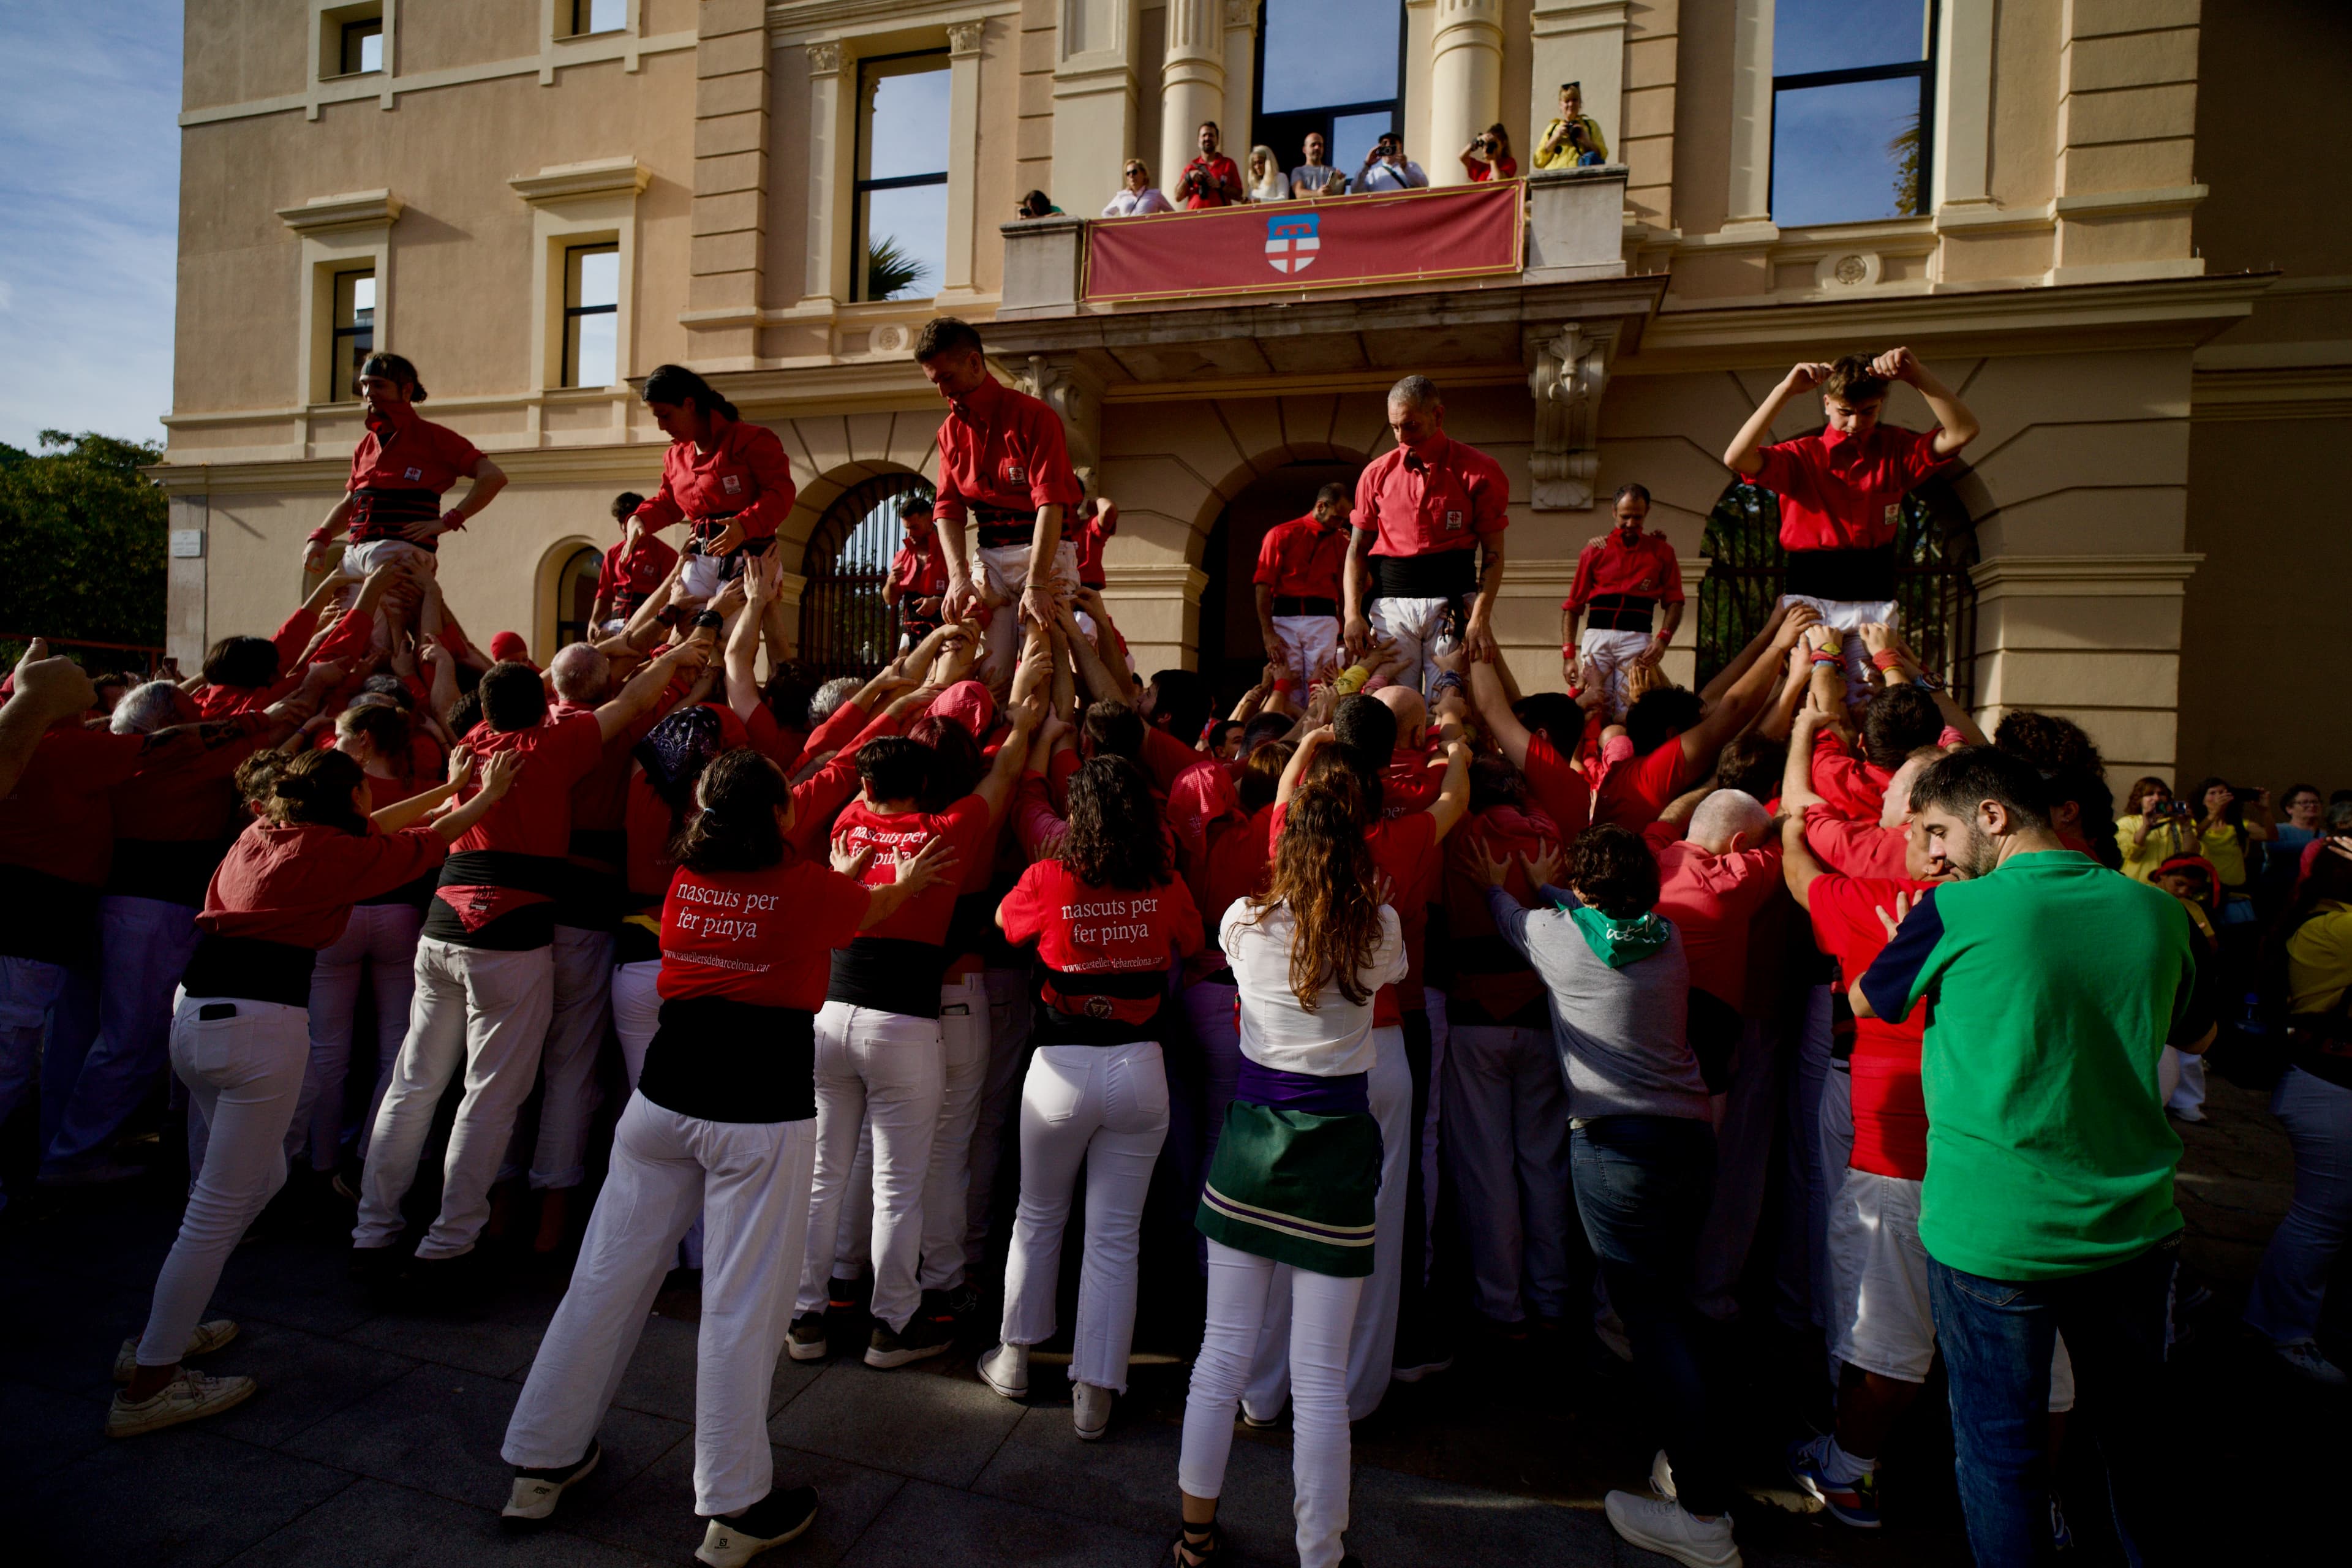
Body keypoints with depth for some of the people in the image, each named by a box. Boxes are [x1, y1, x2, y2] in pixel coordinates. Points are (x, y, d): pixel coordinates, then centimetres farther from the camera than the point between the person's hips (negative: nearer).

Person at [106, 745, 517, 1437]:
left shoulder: (260, 835, 17)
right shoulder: (335, 850, -4)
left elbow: (371, 827, 29)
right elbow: (428, 843, 10)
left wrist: (450, 785, 37)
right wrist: (488, 793, 25)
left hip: (192, 1015, 9)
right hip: (260, 1025, -9)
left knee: (262, 1175, 23)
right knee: (219, 1209, 0)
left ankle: (159, 1332, 31)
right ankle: (147, 1386, 9)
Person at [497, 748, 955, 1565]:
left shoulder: (686, 882, 6)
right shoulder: (810, 887, -7)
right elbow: (872, 909, 15)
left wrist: (843, 872, 36)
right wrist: (909, 880, 36)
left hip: (665, 1098, 5)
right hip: (762, 1114, -5)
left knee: (607, 1278, 17)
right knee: (742, 1306, 3)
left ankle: (541, 1463, 34)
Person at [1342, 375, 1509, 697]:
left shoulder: (1479, 470, 3)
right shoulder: (1377, 473, 11)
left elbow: (1493, 551, 1)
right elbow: (1358, 548, 12)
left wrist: (1481, 616, -13)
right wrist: (1352, 612, -2)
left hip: (1453, 603, -2)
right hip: (1391, 605, 2)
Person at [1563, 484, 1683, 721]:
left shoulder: (1662, 552, 15)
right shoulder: (1595, 550, 13)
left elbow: (1675, 602, 11)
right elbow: (1572, 606, 10)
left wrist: (1663, 638, -8)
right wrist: (1568, 654, 1)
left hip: (1637, 637, 0)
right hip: (1596, 636, 0)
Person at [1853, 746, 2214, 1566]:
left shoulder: (1955, 912, -15)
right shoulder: (2155, 909, -2)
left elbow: (1866, 1002, 2)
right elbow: (2197, 1035, 16)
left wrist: (1919, 958, 20)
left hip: (1993, 1235, -5)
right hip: (2134, 1224, 5)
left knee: (2003, 1447, 11)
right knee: (2135, 1431, 25)